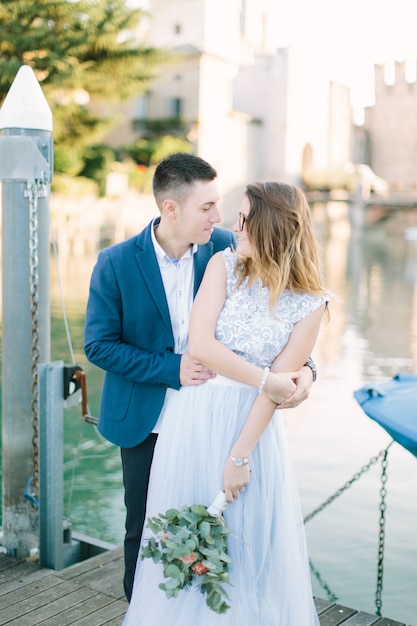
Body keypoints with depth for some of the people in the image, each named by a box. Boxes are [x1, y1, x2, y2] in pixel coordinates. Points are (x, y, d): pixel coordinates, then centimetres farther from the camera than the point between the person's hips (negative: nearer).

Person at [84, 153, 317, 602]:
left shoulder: (224, 247, -9)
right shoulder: (115, 263, -14)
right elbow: (98, 345, -11)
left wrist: (301, 366, -23)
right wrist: (171, 368, -20)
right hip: (145, 422, -1)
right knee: (144, 531, 15)